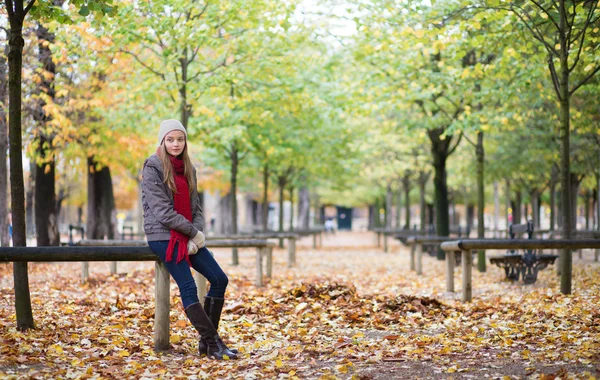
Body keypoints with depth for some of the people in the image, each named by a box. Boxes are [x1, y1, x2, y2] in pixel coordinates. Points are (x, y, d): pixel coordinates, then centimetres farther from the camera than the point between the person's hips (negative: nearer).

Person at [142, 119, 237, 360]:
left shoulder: (187, 169, 13)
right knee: (188, 287, -18)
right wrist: (194, 233, -12)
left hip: (188, 237, 7)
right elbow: (163, 212, -15)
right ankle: (213, 344, -15)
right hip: (163, 236, -7)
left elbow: (196, 207, 11)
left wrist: (196, 236, -7)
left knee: (220, 279, -2)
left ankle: (206, 342, 4)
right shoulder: (152, 169, -8)